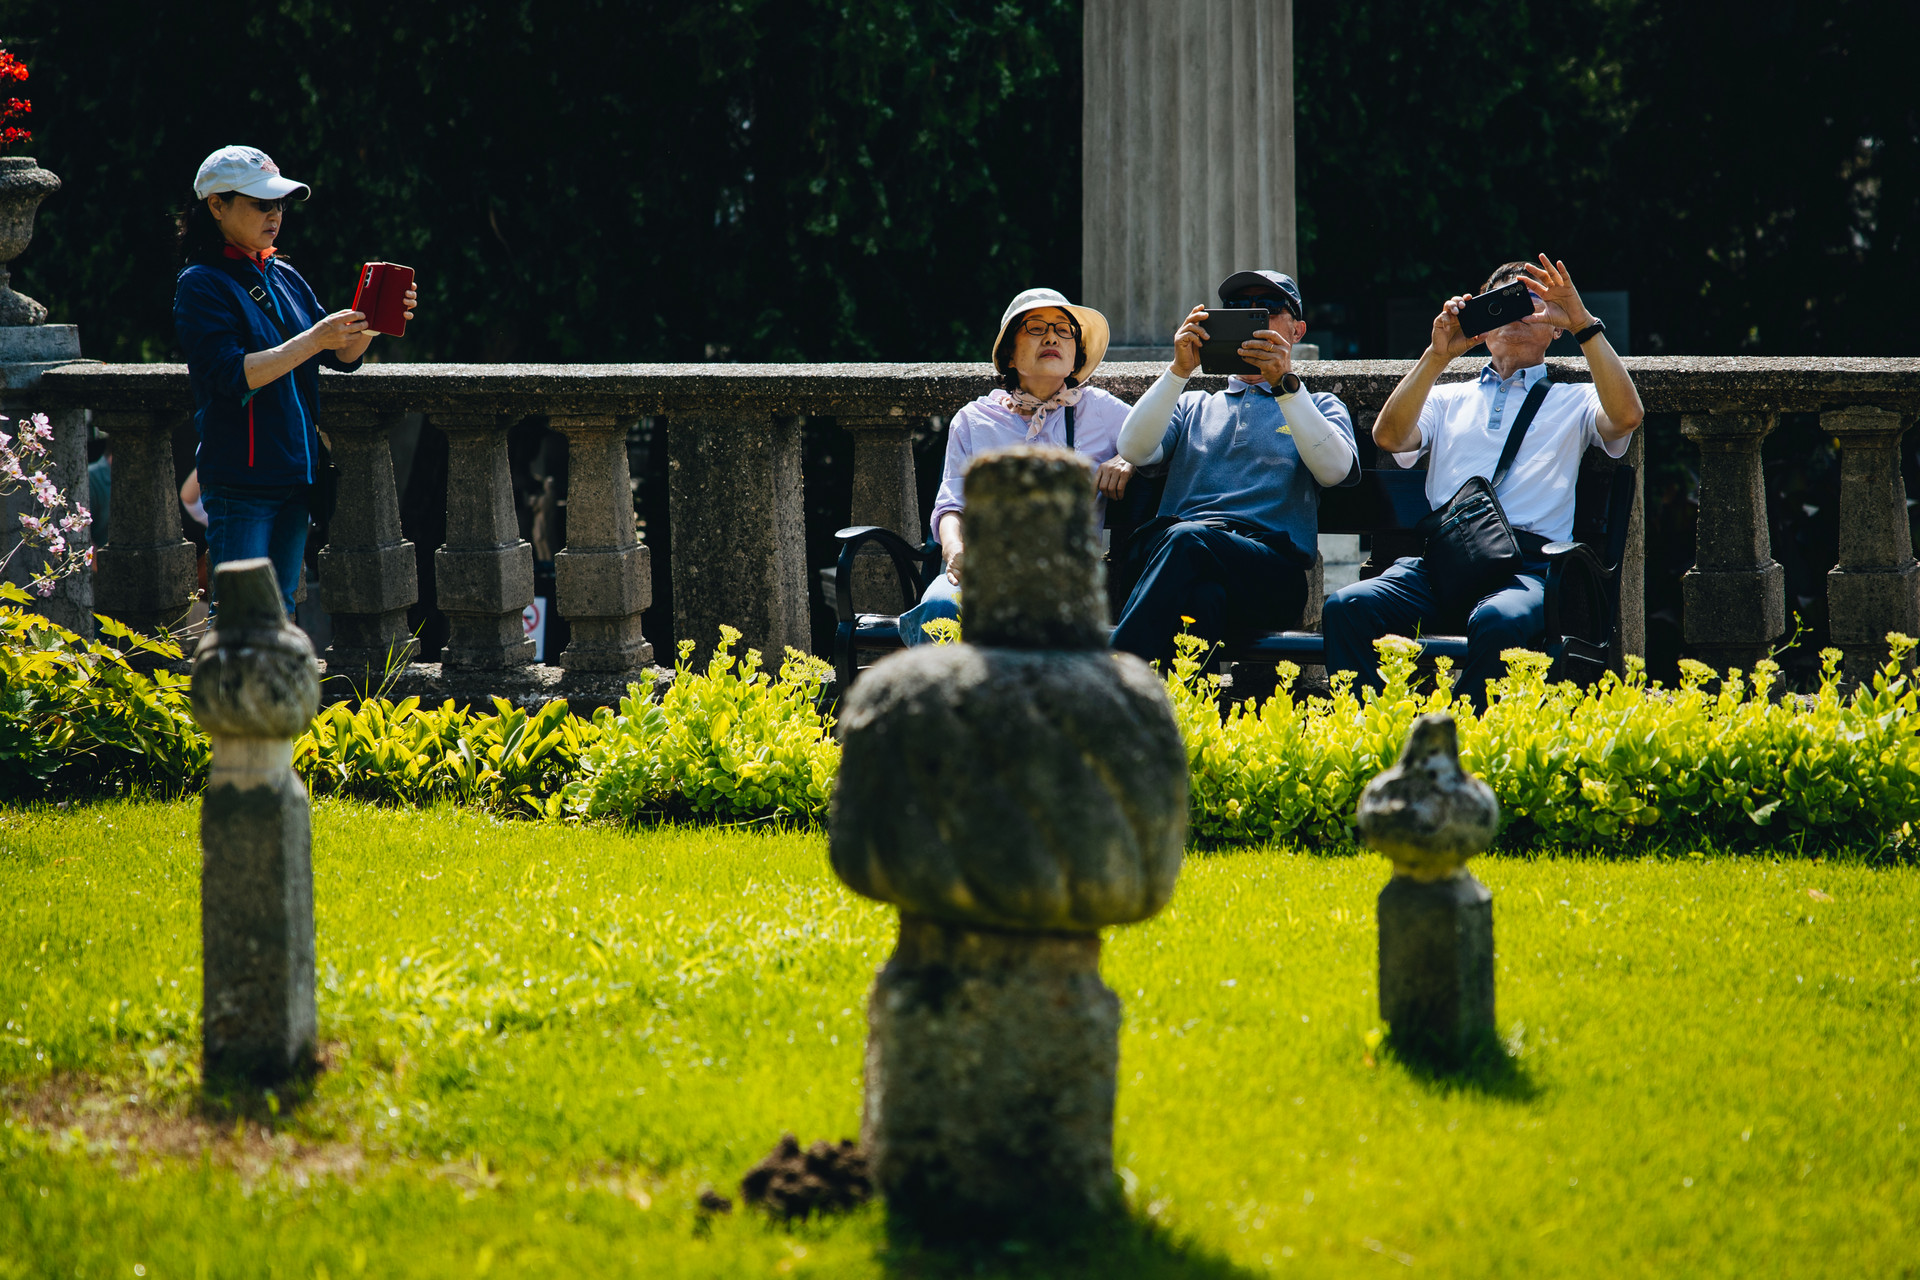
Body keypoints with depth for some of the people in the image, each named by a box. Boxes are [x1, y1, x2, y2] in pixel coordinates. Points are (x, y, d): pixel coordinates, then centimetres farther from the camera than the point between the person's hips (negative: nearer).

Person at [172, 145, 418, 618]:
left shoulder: (284, 277, 14)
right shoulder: (201, 285, -7)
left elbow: (344, 356, 13)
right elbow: (232, 375, -19)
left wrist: (369, 323, -7)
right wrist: (313, 341, -23)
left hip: (296, 472, 7)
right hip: (240, 479, -7)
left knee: (279, 611, 11)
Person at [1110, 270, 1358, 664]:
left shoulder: (1320, 408, 27)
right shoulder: (1192, 406, 34)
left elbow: (1336, 469, 2)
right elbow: (1134, 450, 12)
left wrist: (1285, 383, -8)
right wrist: (1179, 370, 2)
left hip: (1271, 563, -2)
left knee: (1186, 540, -38)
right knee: (1202, 595, -39)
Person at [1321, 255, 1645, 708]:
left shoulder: (1573, 402, 23)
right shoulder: (1448, 399, 29)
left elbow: (1626, 416, -1)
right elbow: (1389, 436, 8)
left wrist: (1584, 323, -5)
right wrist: (1437, 355, 0)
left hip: (1527, 562, -3)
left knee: (1499, 621, -40)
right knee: (1348, 607, -29)